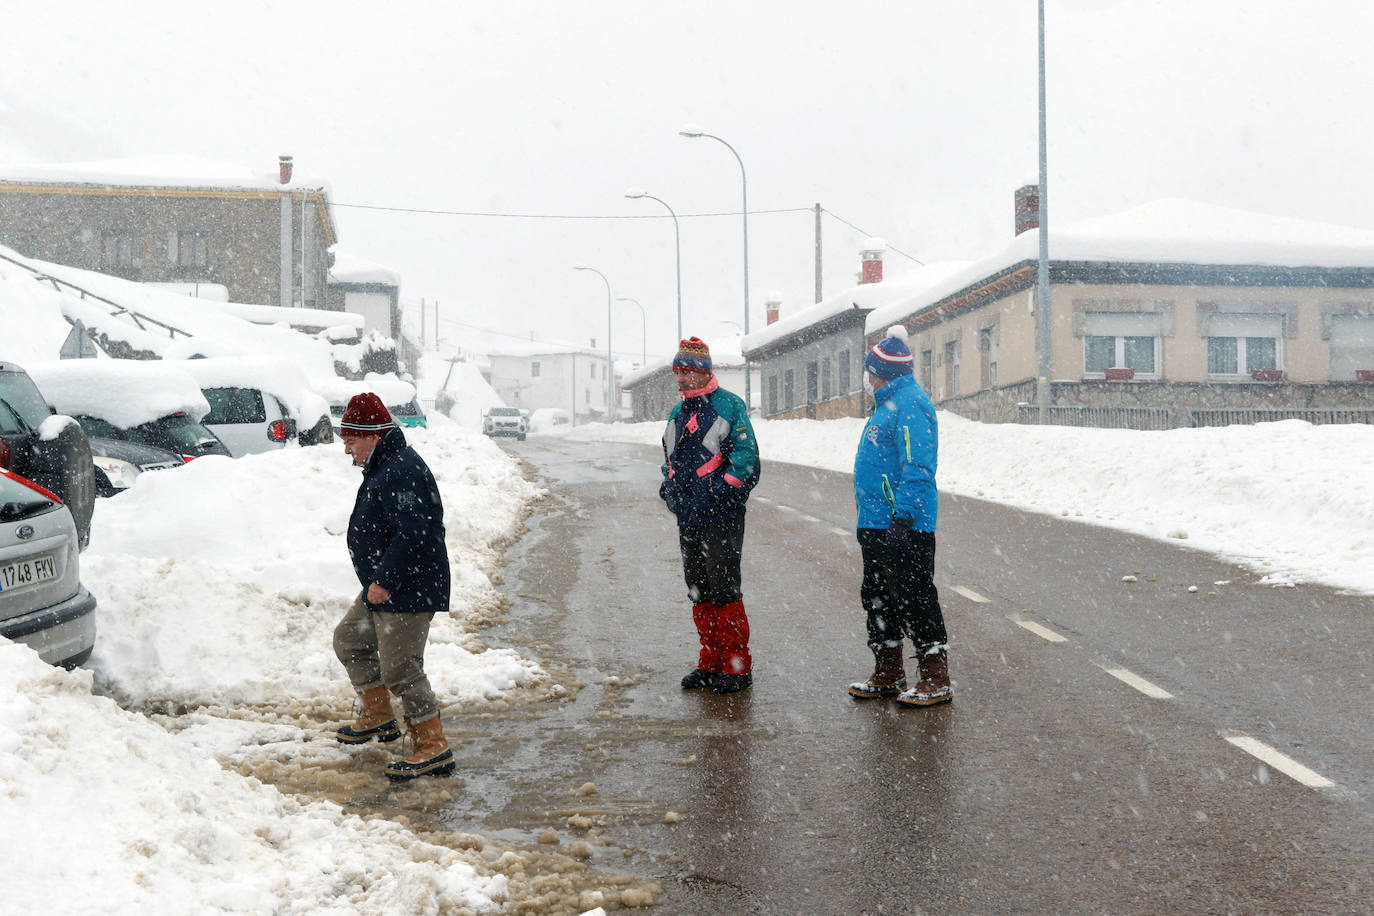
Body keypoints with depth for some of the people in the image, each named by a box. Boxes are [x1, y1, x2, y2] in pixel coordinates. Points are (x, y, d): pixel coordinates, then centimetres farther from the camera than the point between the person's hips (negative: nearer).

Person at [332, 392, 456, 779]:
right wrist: (378, 581, 18)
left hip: (408, 592, -11)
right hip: (384, 587, 11)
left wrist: (384, 581, -23)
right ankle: (378, 717, 35)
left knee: (399, 668, -8)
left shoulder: (400, 472, -22)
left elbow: (413, 536, -30)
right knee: (349, 639, 22)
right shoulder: (383, 467, 13)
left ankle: (433, 747, 1)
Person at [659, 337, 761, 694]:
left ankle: (737, 667, 4)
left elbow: (745, 457, -12)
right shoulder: (677, 413, 16)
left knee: (724, 591, -5)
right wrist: (669, 486, 11)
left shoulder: (729, 406, -6)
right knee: (699, 593, 12)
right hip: (688, 518, 7)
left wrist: (721, 490, -17)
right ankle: (710, 662, 22)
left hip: (721, 519, -7)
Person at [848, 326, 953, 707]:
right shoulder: (888, 402, 17)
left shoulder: (910, 404, -15)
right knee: (878, 598, 16)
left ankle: (936, 680, 4)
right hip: (877, 523, 11)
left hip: (906, 526, -11)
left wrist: (902, 516, -27)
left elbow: (918, 467, -23)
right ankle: (887, 675, 26)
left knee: (915, 601, -4)